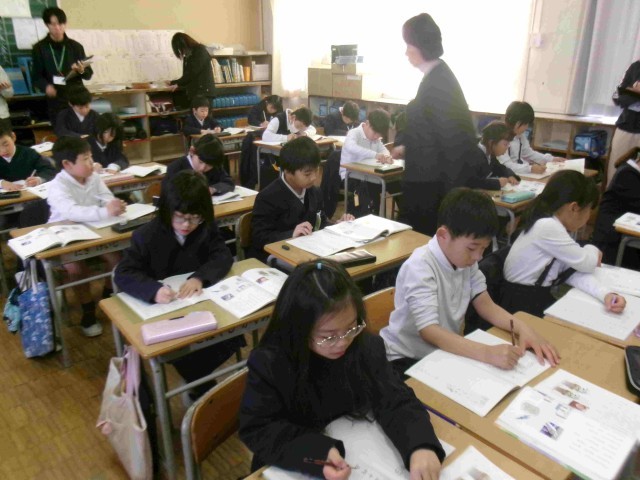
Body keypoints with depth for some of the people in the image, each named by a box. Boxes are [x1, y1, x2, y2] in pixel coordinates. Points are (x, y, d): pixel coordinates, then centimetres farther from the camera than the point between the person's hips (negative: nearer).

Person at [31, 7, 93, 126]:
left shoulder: (76, 46, 4)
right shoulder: (39, 48, 2)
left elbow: (89, 74, 5)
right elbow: (36, 76, 3)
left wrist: (82, 71, -17)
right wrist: (45, 86, -18)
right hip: (55, 101, 0)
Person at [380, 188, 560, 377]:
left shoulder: (465, 259, -2)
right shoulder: (419, 267, -26)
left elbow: (485, 305, 0)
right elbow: (429, 331, -33)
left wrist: (523, 328, -18)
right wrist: (488, 353, -43)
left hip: (447, 350, 7)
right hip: (408, 360, -7)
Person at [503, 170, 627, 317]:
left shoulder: (555, 226, 5)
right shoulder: (547, 227, -24)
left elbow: (574, 271, -2)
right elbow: (586, 264, -14)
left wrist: (606, 294, -17)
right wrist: (593, 251, 8)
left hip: (541, 299, 8)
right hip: (521, 306, -8)